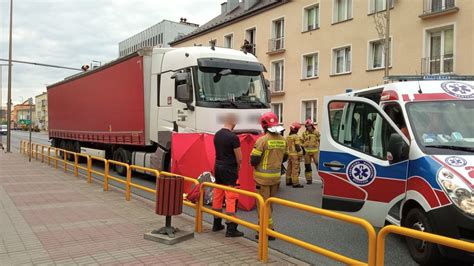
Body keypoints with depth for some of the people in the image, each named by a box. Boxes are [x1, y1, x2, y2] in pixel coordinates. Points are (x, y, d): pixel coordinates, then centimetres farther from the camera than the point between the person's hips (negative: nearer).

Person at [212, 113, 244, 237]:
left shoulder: (217, 135, 6)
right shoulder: (233, 137, -17)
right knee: (231, 198, -4)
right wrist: (238, 166, 6)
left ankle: (217, 224, 26)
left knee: (217, 196, 15)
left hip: (218, 167, 8)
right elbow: (239, 158, -13)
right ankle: (231, 228, -3)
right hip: (229, 169, -8)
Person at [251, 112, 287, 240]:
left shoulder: (262, 140, -18)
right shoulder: (282, 140, 1)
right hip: (276, 176, 6)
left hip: (263, 177, -6)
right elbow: (284, 158, 11)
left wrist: (253, 162, 4)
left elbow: (254, 160, -17)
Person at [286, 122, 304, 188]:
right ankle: (295, 183, -6)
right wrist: (300, 155, -15)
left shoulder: (288, 137, 12)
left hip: (289, 154, 8)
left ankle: (288, 181, 20)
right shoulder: (296, 137, -13)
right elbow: (297, 146, -18)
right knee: (295, 169, -7)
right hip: (295, 155, -8)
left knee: (289, 168, 14)